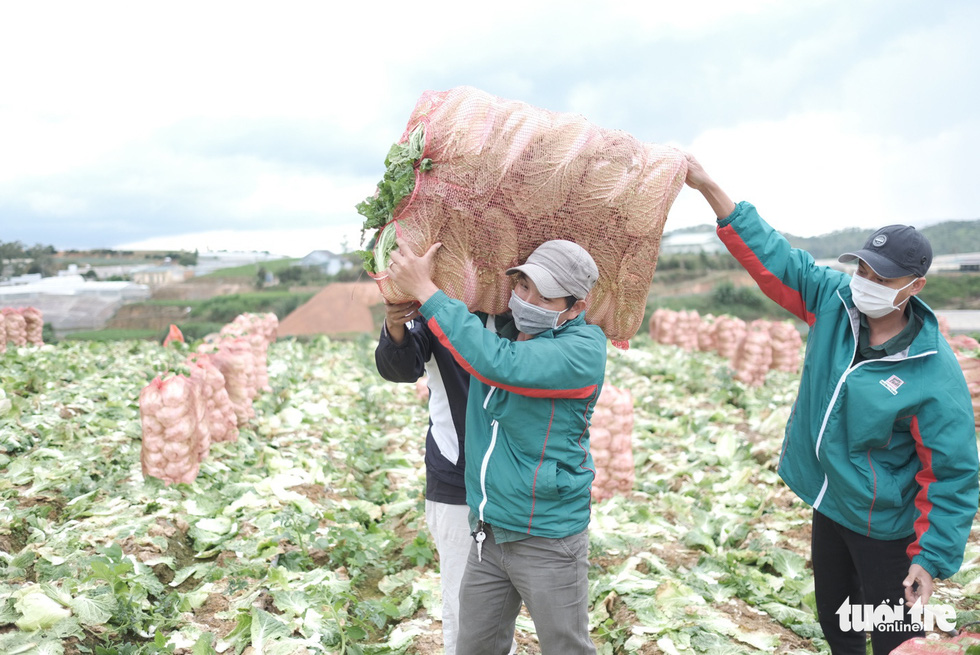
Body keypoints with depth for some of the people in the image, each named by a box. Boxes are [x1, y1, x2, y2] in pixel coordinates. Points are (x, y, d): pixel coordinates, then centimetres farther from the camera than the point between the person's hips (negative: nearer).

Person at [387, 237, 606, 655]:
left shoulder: (585, 349, -18)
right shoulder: (497, 325, 2)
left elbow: (498, 363, -33)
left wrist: (426, 291, -26)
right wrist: (400, 305, 2)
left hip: (547, 539, -6)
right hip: (488, 534, 6)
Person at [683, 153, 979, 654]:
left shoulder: (934, 373, -24)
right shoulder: (833, 299, -11)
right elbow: (769, 254, -11)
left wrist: (932, 557, -17)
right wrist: (708, 187, -17)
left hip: (884, 528, -5)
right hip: (828, 505, 6)